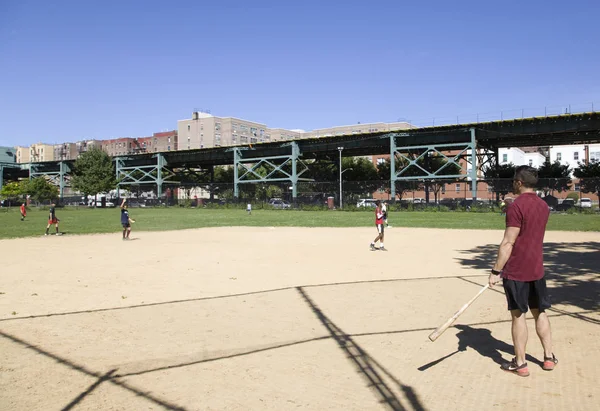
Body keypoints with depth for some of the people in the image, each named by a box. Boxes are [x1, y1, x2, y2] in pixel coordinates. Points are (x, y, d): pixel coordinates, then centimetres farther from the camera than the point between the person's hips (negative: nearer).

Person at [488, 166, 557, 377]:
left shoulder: (516, 206, -17)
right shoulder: (543, 206, 8)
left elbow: (508, 243, -19)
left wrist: (496, 271, -16)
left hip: (516, 271, -7)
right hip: (537, 269, 7)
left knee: (518, 315, 1)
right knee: (540, 312, 17)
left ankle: (520, 364, 10)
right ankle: (549, 357, 25)